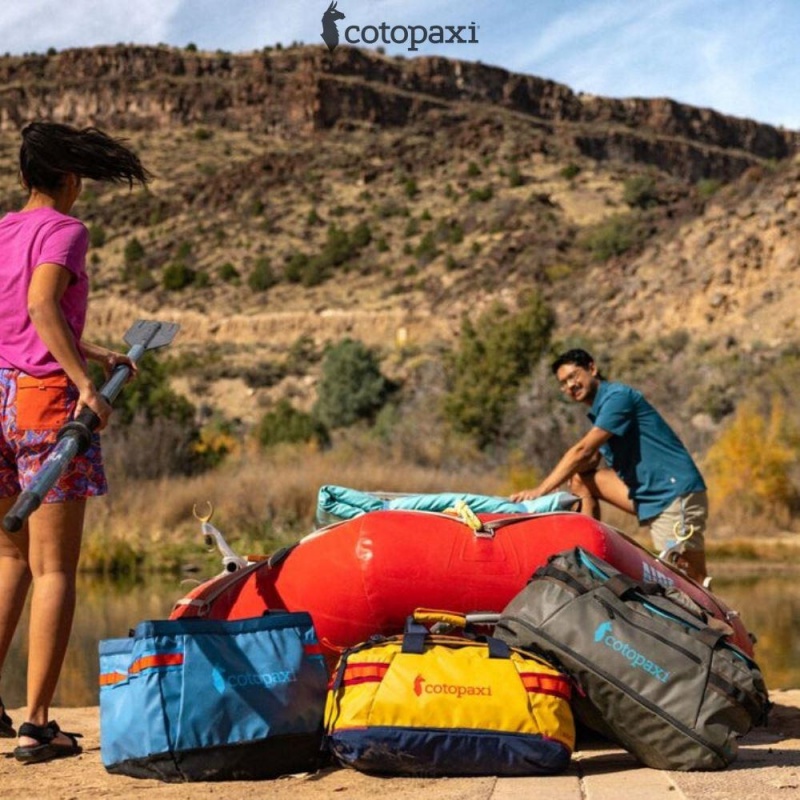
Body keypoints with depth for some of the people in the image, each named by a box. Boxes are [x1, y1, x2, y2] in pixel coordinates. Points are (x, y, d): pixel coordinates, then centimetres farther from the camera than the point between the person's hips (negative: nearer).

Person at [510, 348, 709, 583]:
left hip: (676, 495, -9)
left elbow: (583, 451, -18)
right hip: (645, 495, 9)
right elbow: (590, 461, 9)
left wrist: (540, 491, -18)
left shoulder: (618, 396, -11)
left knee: (692, 583, -11)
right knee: (580, 479, 7)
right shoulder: (599, 411, 17)